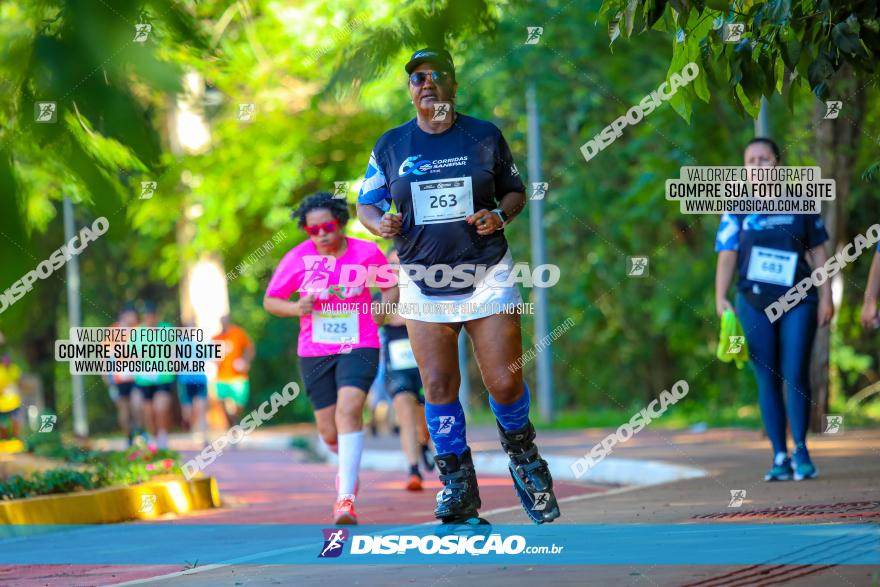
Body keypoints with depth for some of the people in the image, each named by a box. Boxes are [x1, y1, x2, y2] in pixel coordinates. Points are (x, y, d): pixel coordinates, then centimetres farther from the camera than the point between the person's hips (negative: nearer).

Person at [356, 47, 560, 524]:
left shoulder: (485, 136, 2)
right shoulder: (391, 145, 5)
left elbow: (515, 190, 11)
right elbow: (367, 203, 11)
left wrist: (500, 216, -10)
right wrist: (380, 222, -12)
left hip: (487, 275, -1)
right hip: (423, 280, 1)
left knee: (504, 382, -5)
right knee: (438, 387, -2)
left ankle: (522, 454, 24)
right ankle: (458, 485, 11)